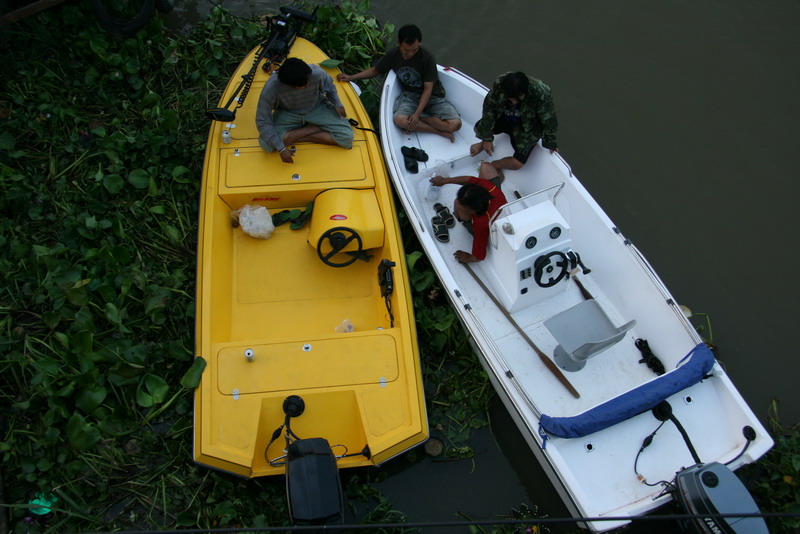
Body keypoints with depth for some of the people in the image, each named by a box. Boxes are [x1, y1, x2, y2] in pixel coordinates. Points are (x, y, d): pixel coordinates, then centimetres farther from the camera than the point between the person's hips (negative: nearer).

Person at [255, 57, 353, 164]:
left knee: (347, 136, -21)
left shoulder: (316, 73, -28)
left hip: (317, 109, 1)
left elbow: (329, 88, -2)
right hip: (287, 114, -1)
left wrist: (337, 104, -17)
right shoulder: (271, 88, -32)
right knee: (266, 143, -28)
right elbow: (262, 122, -25)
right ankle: (316, 128, -11)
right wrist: (281, 148, -31)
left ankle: (294, 137, -9)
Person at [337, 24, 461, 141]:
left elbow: (428, 89, -17)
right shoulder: (393, 56, -7)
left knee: (455, 124, -28)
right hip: (410, 95, 2)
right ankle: (440, 131, -17)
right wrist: (351, 77, 2)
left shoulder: (428, 58, -19)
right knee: (400, 119, -34)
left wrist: (417, 114, -26)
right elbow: (375, 70, 11)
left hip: (432, 96, -2)